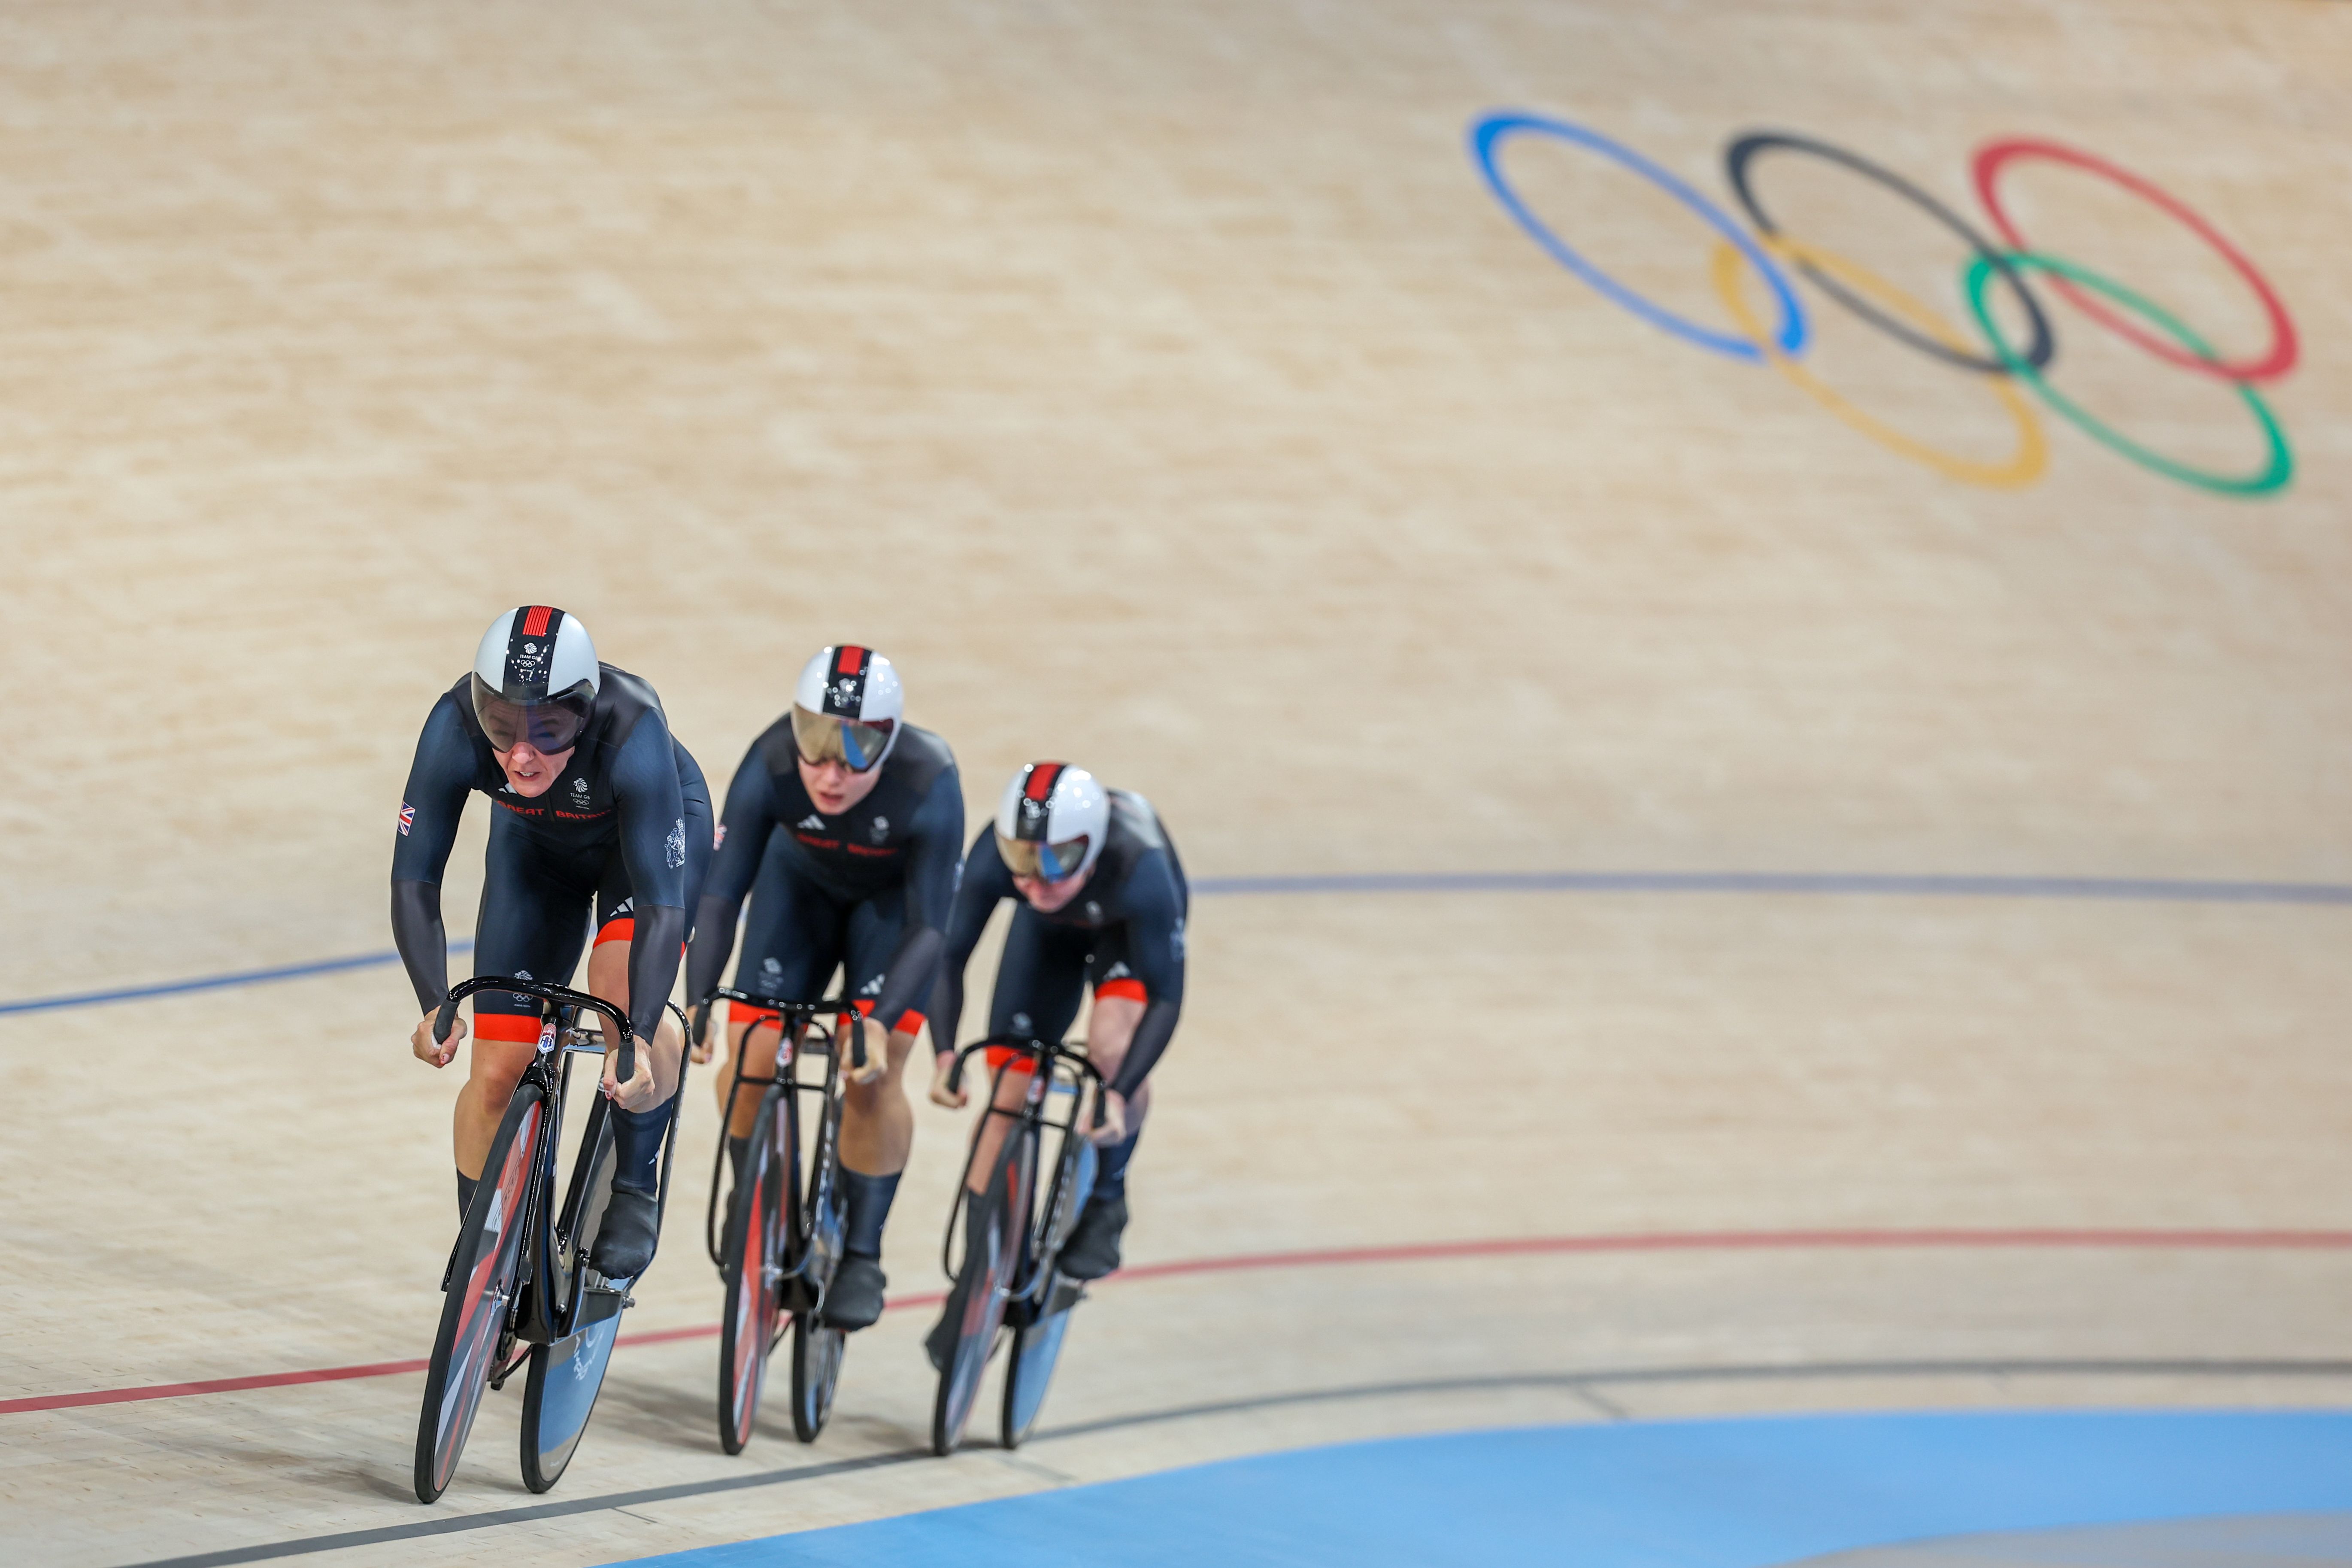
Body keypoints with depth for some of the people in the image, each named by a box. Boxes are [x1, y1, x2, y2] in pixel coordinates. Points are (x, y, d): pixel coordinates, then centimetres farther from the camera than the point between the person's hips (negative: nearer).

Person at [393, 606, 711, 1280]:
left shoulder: (631, 734, -42)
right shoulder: (456, 728, -36)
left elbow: (661, 905, -43)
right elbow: (414, 879, -32)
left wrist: (639, 1038, -54)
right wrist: (435, 1006, -47)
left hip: (656, 828, -3)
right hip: (535, 846, 3)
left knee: (622, 991, -31)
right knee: (497, 1072, -5)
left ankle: (636, 1190, -9)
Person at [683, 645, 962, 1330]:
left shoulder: (929, 787, -38)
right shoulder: (770, 769, -35)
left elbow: (928, 926, -33)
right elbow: (721, 893, -32)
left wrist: (881, 1021, -45)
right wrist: (697, 1002, -43)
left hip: (897, 895, -2)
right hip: (803, 881, 2)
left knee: (874, 1070, -16)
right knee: (746, 1056, -11)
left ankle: (863, 1255, -3)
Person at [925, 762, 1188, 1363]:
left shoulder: (1139, 870, -44)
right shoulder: (995, 856, -38)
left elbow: (1166, 998, -37)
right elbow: (949, 956, -27)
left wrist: (1120, 1093, -47)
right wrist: (945, 1054, -41)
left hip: (1127, 925, -2)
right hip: (1051, 933, 2)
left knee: (1112, 1047, -29)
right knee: (1009, 1083, -5)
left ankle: (1106, 1202, -3)